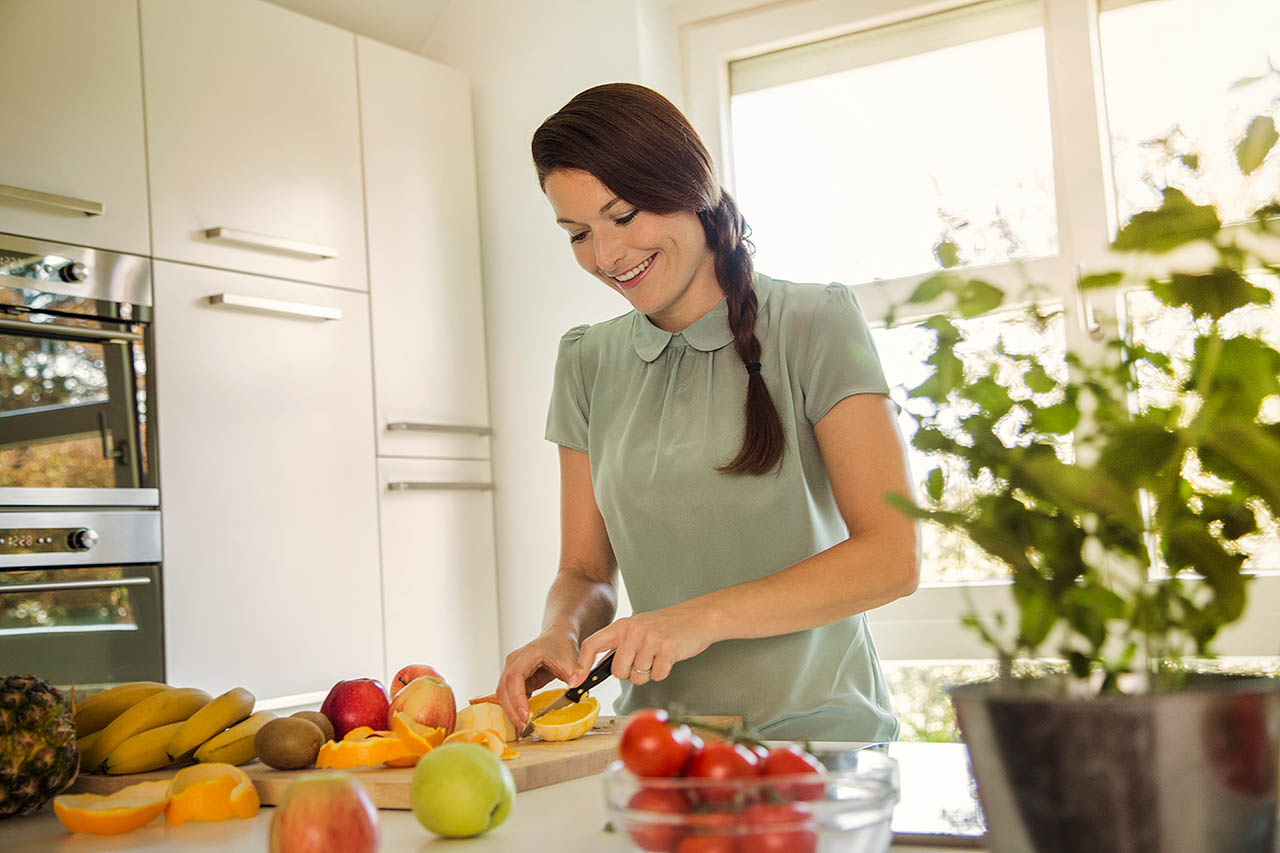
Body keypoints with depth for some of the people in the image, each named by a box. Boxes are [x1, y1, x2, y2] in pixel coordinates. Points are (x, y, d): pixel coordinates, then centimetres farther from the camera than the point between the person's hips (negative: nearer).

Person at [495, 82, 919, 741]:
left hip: (814, 734, -4)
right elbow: (585, 570, 15)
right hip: (660, 751, 4)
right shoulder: (588, 363, 12)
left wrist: (705, 616, -17)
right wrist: (560, 631, -8)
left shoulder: (814, 325, -1)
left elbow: (891, 558, -8)